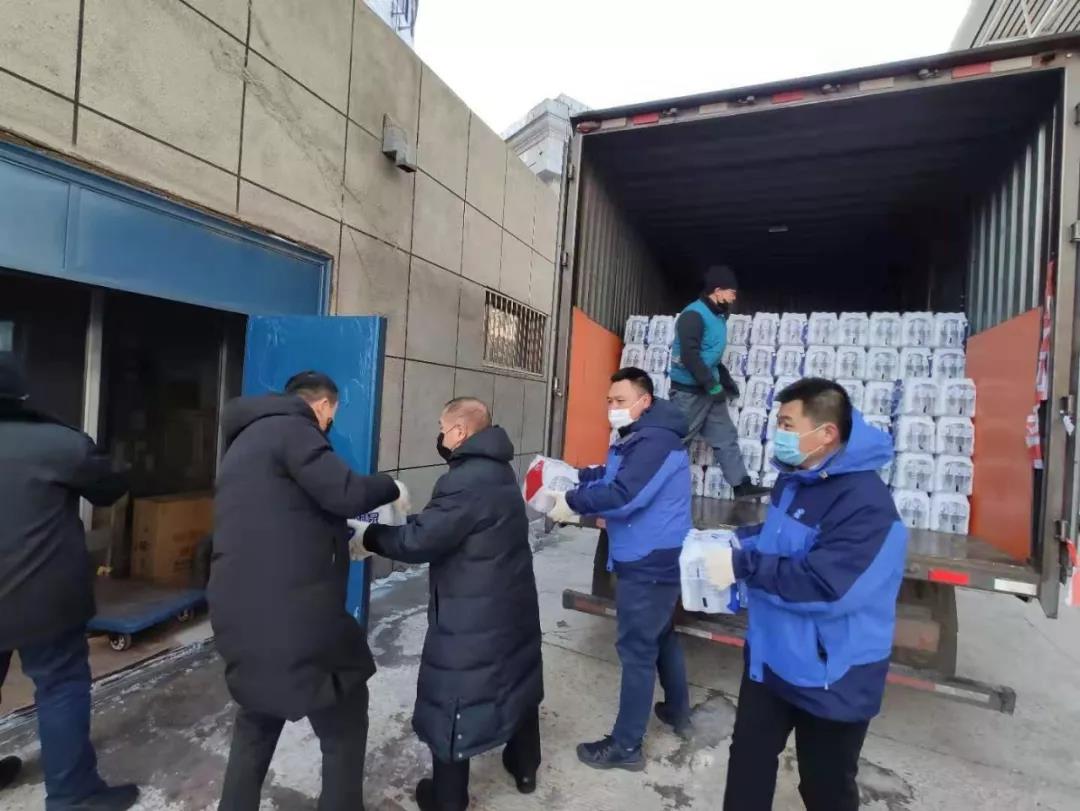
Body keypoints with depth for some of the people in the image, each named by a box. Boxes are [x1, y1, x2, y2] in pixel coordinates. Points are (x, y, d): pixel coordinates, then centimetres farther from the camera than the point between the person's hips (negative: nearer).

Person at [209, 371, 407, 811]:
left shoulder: (250, 439, 21)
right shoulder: (290, 428, -10)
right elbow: (345, 493, -21)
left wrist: (346, 540, 30)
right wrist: (392, 488, -2)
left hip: (245, 613, 10)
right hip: (291, 615, -10)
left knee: (257, 724, 28)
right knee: (344, 726, 10)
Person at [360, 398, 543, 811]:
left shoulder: (465, 481, -25)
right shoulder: (499, 471, 6)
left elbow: (419, 540, -26)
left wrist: (369, 535, -11)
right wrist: (408, 515, 5)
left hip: (472, 617, -9)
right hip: (514, 603, 9)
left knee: (453, 701, 10)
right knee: (518, 680, 24)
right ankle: (525, 768, 46)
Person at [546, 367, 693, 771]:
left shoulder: (656, 440, -23)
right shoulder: (638, 438, 12)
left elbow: (622, 495, -31)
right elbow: (609, 476, 13)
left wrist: (572, 502, -20)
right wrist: (572, 476, -3)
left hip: (650, 562, -11)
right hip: (655, 558, 11)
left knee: (637, 650, 1)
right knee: (662, 636, 24)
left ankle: (625, 746, 16)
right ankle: (678, 710, 44)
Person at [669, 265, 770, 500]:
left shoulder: (718, 315, 12)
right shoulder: (693, 315, -17)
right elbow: (689, 356, -24)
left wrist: (724, 378, 15)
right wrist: (712, 386, -21)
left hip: (709, 388, 9)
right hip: (689, 390, -9)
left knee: (726, 436, 10)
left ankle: (742, 484, 16)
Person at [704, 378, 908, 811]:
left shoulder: (865, 502, -28)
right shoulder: (795, 478, 1)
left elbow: (823, 585, -35)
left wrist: (742, 565, -28)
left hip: (831, 677, -8)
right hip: (770, 656, 8)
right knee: (749, 759, 24)